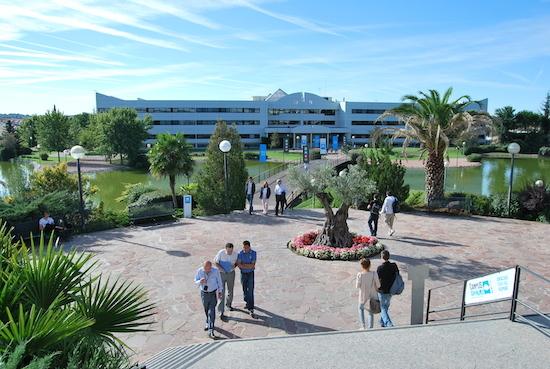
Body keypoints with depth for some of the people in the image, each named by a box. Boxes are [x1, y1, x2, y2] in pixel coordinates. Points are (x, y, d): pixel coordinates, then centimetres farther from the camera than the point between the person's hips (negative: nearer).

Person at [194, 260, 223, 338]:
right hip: (204, 293, 2)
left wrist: (220, 292, 7)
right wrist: (200, 281, -26)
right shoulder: (199, 271, -14)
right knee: (206, 310, 19)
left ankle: (210, 331, -7)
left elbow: (219, 281, -1)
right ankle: (208, 323, 45)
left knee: (211, 311, -9)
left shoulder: (215, 271, -16)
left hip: (213, 293, -2)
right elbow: (195, 281, -2)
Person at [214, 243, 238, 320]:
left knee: (230, 290, 19)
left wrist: (234, 265, -19)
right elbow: (216, 262, -8)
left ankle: (229, 304, 47)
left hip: (231, 273, 3)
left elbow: (237, 262, 4)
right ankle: (221, 312, 0)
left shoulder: (235, 254, -12)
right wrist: (220, 268, -26)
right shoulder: (221, 253, -19)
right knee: (221, 292, -5)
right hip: (221, 273, -3)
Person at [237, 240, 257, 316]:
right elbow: (239, 265, -14)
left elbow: (252, 265, -13)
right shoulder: (240, 253, -8)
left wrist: (243, 264, -15)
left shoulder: (253, 253, -9)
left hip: (250, 273, -2)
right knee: (244, 289, 14)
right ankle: (248, 302, 36)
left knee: (250, 291, -8)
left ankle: (251, 308, -6)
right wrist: (249, 266, -17)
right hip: (243, 273, 2)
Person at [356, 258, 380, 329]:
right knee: (370, 312, 18)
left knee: (361, 309, 26)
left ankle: (362, 326, 21)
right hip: (372, 296, 1)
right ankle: (369, 328, 18)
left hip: (363, 296, 0)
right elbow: (378, 285, -9)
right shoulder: (374, 274, -17)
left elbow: (357, 286, -11)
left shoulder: (360, 274, -19)